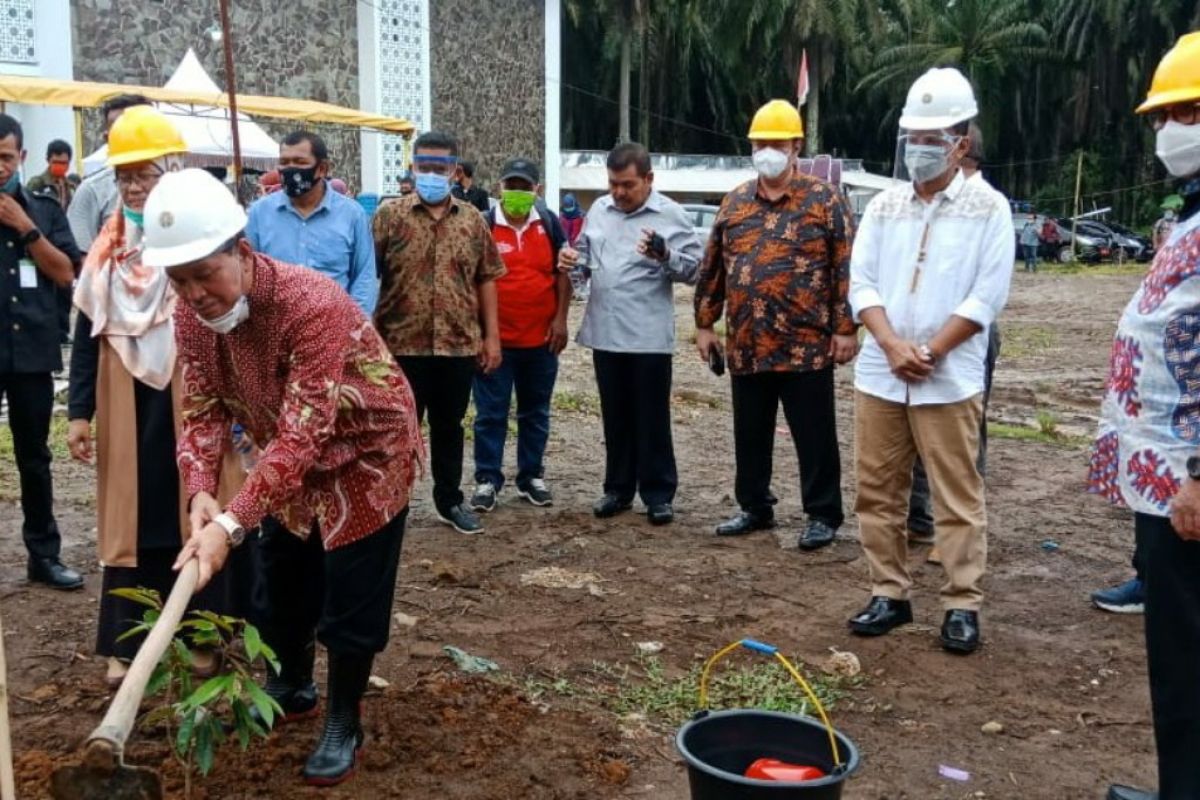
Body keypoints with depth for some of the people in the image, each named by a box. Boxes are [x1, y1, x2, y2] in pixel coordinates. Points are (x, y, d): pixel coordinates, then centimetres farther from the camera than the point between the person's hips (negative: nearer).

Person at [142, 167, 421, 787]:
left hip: (367, 452, -7)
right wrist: (201, 493, -30)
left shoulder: (314, 304, -38)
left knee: (350, 596, 0)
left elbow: (302, 432, -41)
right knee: (283, 576, 18)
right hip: (288, 457, 7)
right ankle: (292, 688, 43)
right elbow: (204, 408, -12)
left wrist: (231, 524, -47)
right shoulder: (193, 311, -15)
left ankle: (343, 725, 20)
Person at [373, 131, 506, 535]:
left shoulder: (472, 220, 7)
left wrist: (491, 337, 5)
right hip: (402, 344, -3)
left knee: (449, 427, 15)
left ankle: (450, 500, 29)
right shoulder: (390, 214, -3)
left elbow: (486, 281, 9)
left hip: (459, 345, 3)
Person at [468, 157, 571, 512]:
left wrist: (560, 318, -2)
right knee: (491, 413, 4)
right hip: (495, 338, -2)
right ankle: (488, 479, 13)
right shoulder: (483, 226, -5)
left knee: (535, 412, 13)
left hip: (541, 338, 3)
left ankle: (532, 476, 25)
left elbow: (563, 271, 6)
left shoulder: (549, 223, 2)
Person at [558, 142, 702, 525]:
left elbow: (695, 267, -9)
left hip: (649, 336, -5)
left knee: (652, 419, 3)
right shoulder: (599, 210, 10)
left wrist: (664, 255, -26)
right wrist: (573, 260, -2)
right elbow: (588, 255, 21)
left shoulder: (670, 215, -5)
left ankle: (658, 494, 13)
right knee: (615, 417, 14)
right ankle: (618, 488, 25)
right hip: (605, 333, 5)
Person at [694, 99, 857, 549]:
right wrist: (705, 323, 11)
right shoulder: (735, 203, 11)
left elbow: (845, 268, -6)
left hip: (806, 347, -5)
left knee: (814, 436, 3)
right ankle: (754, 508, 28)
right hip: (746, 347, 5)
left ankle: (823, 515, 15)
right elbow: (712, 268, 15)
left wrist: (845, 328, -11)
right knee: (750, 434, 14)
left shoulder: (824, 200, -2)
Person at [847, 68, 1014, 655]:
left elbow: (987, 296, -8)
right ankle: (890, 594, 20)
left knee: (957, 498, 1)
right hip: (878, 376, 4)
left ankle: (963, 605, 11)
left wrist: (930, 353, -12)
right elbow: (861, 282, 4)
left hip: (949, 381, -4)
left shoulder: (988, 208, -1)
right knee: (878, 491, 9)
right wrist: (893, 346, -11)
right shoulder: (884, 205, 10)